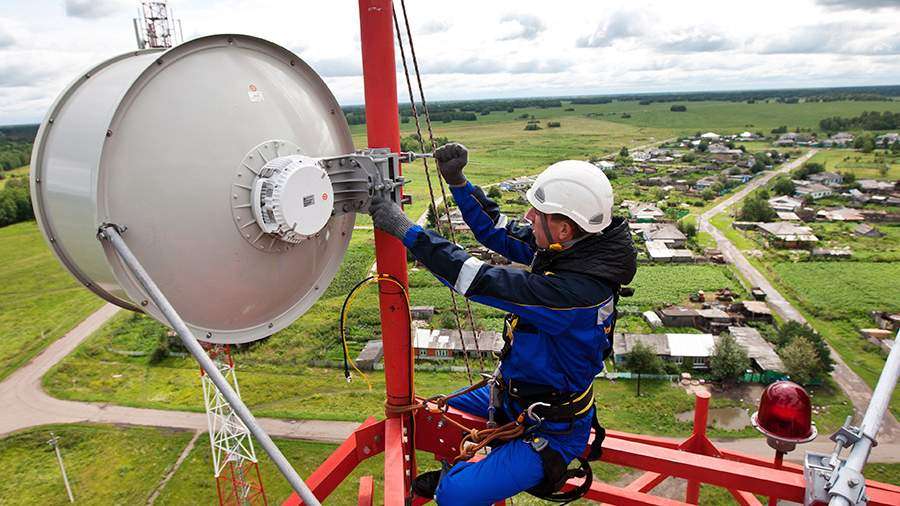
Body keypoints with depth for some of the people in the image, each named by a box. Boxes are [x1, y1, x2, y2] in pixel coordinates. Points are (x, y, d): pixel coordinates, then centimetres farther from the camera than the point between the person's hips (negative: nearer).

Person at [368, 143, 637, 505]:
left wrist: (405, 229, -31)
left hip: (551, 430, -9)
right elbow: (498, 231, -1)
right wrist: (457, 181, -13)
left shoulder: (576, 291, -38)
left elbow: (481, 281, -37)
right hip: (516, 393, 9)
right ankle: (454, 472, 46)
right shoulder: (569, 247, -12)